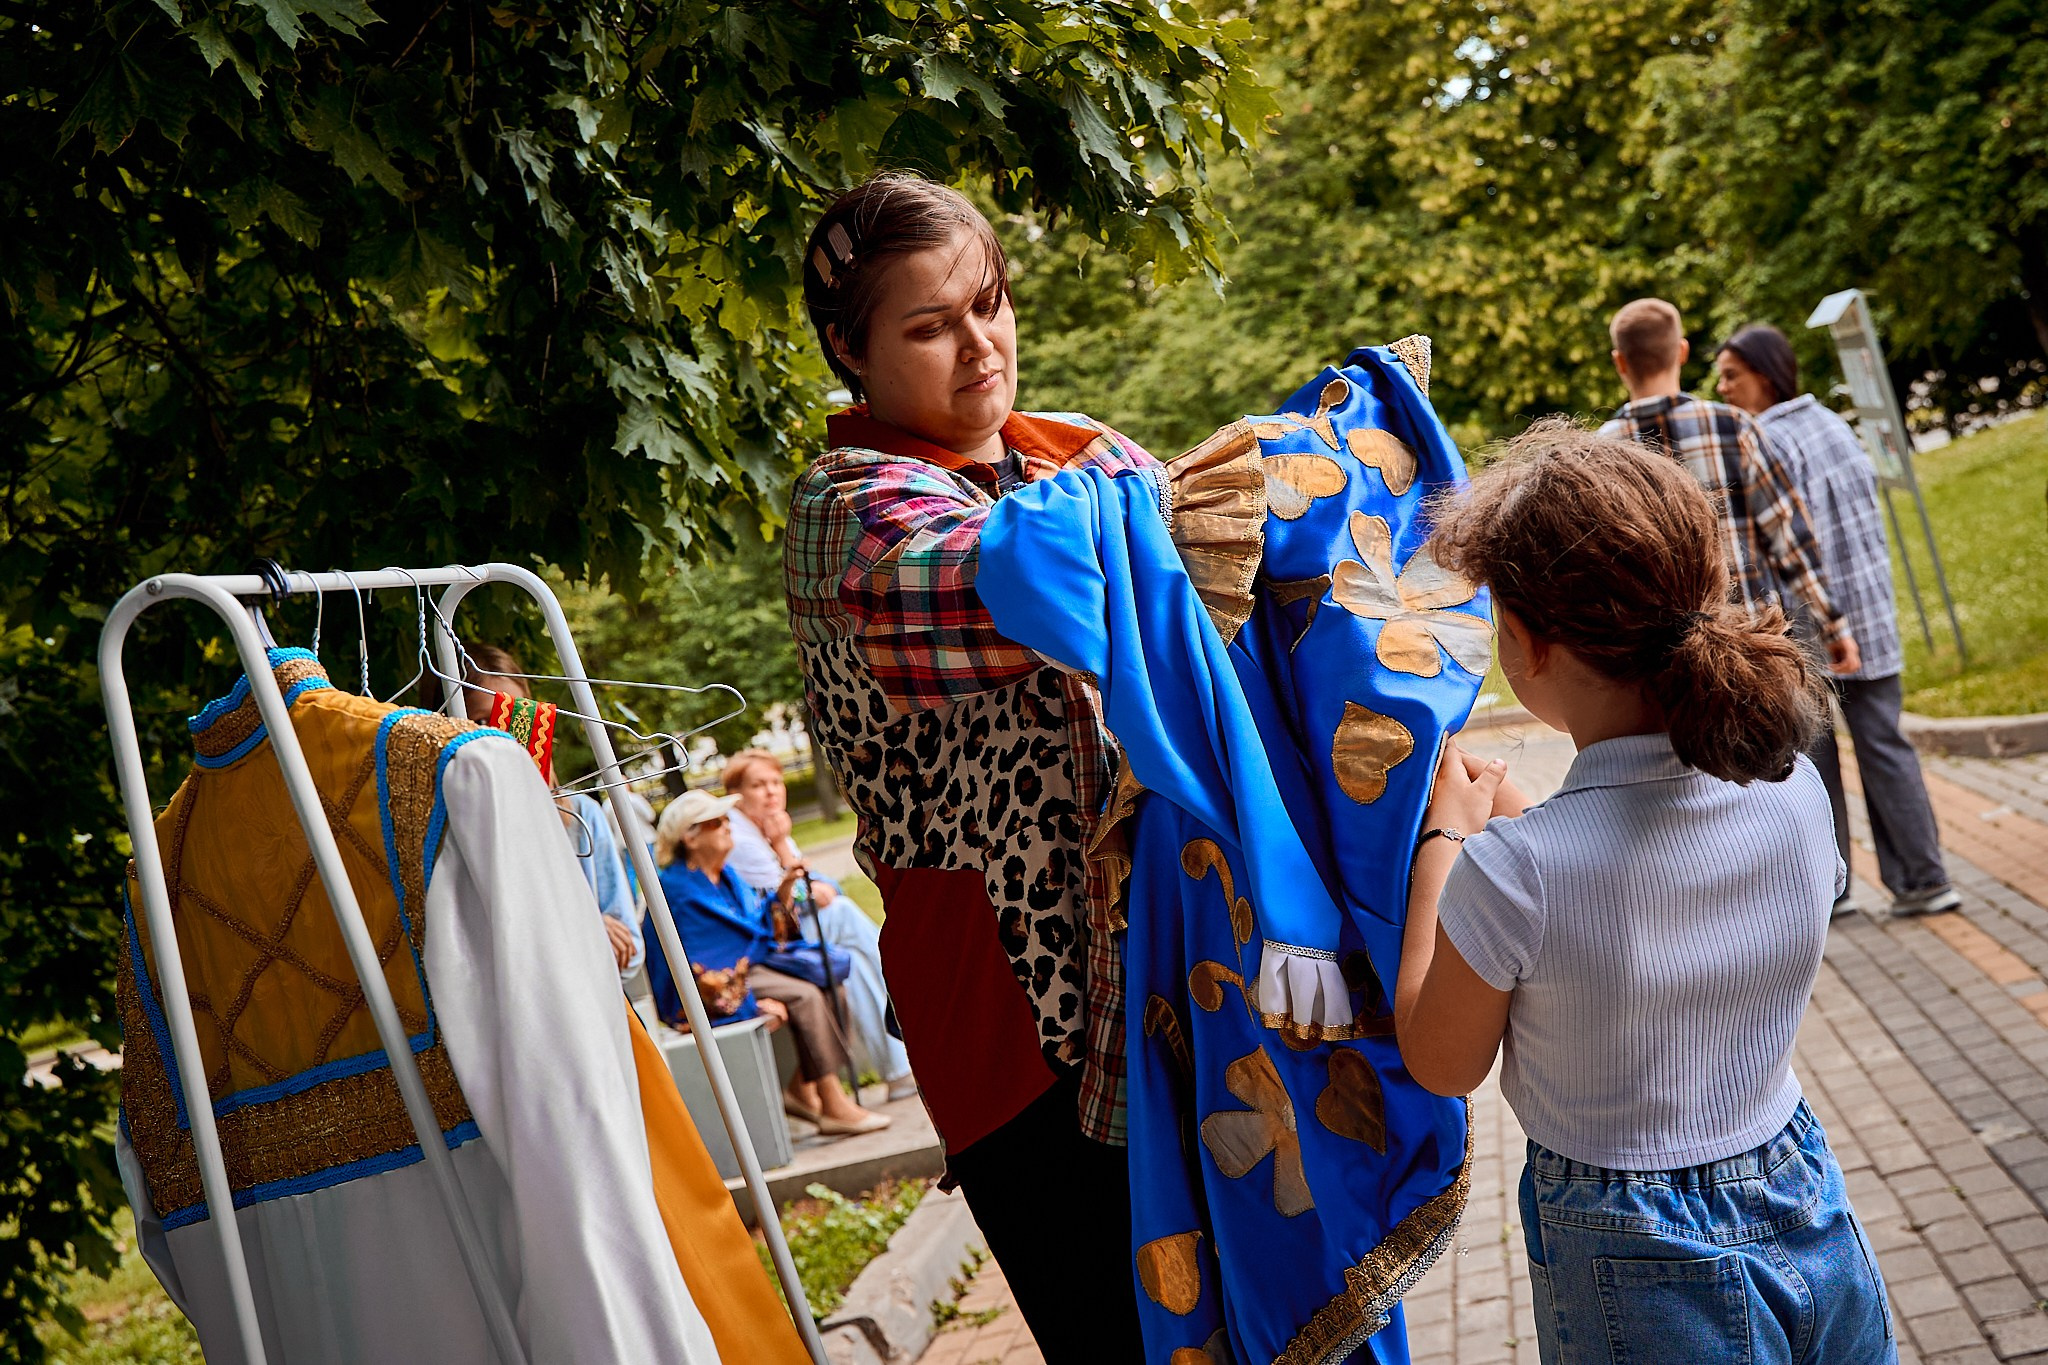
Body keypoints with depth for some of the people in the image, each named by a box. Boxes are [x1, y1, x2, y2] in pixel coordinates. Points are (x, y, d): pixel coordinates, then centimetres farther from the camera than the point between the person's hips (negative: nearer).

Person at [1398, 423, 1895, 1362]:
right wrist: (1508, 812, 12)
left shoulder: (1514, 872, -28)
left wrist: (1443, 839, -1)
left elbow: (1440, 1063, -9)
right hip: (1807, 1217, 5)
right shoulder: (1796, 791, -13)